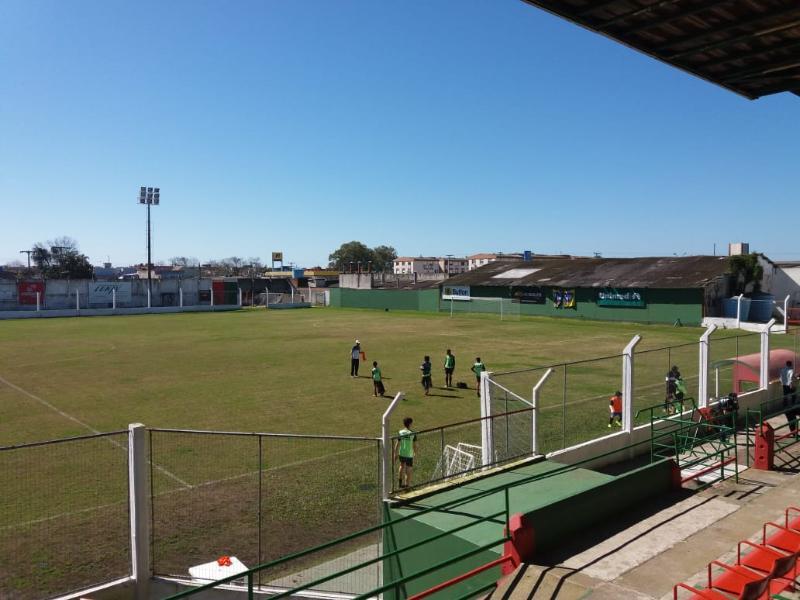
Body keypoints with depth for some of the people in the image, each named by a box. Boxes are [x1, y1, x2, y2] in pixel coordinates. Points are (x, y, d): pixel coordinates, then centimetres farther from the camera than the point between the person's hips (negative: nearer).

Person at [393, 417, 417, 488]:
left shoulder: (400, 432, -5)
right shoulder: (413, 434, -11)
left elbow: (397, 444, -1)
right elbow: (415, 445, -6)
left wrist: (395, 454, 9)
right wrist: (415, 453, 9)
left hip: (401, 454, 4)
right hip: (409, 455, -4)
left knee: (402, 465, 29)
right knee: (408, 471, 8)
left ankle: (401, 482, 32)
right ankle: (407, 486, 12)